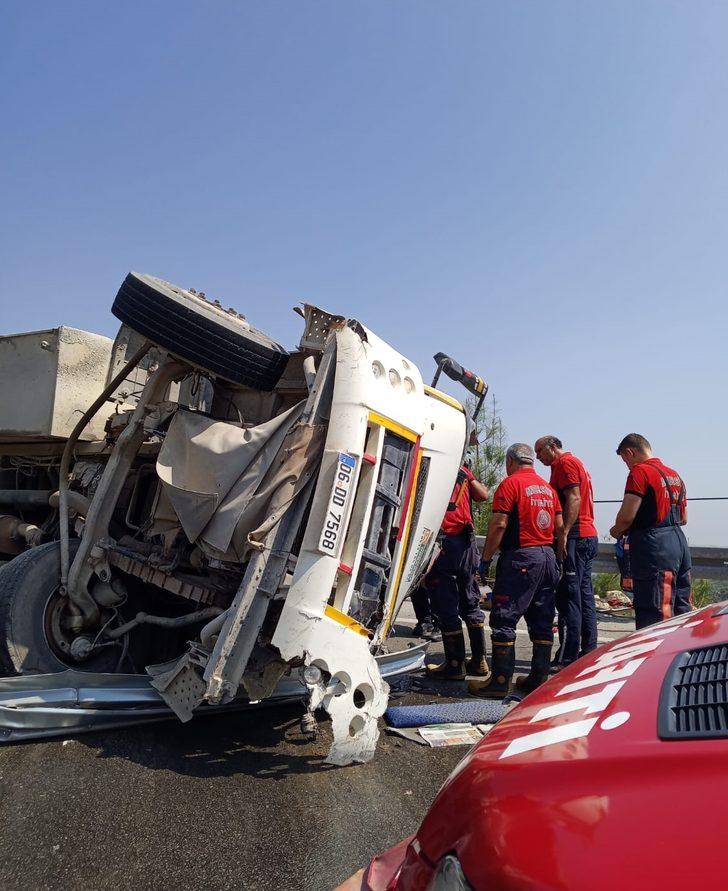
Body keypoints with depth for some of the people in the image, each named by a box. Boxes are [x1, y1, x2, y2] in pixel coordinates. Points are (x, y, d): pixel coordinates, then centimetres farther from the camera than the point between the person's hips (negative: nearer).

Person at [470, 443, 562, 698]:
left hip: (520, 557, -8)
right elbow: (559, 526, 15)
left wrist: (485, 558, -9)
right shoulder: (547, 487, 15)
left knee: (504, 620, -2)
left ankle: (500, 682, 0)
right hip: (548, 556, 8)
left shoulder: (511, 483, -8)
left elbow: (499, 524, -14)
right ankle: (538, 679, 19)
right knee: (542, 623, 12)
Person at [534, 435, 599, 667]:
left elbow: (574, 498, -18)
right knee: (584, 596, 12)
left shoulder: (564, 463, -5)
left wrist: (564, 534, -23)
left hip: (574, 536, -10)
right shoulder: (576, 463, 25)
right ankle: (588, 652, 17)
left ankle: (567, 658, -9)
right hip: (589, 535, 10)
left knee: (568, 597, -10)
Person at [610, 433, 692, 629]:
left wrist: (616, 531, 2)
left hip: (654, 547, -9)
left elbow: (626, 516, -16)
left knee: (653, 619, -5)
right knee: (681, 612, 16)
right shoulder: (674, 474, 18)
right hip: (679, 541, 9)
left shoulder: (640, 472, -10)